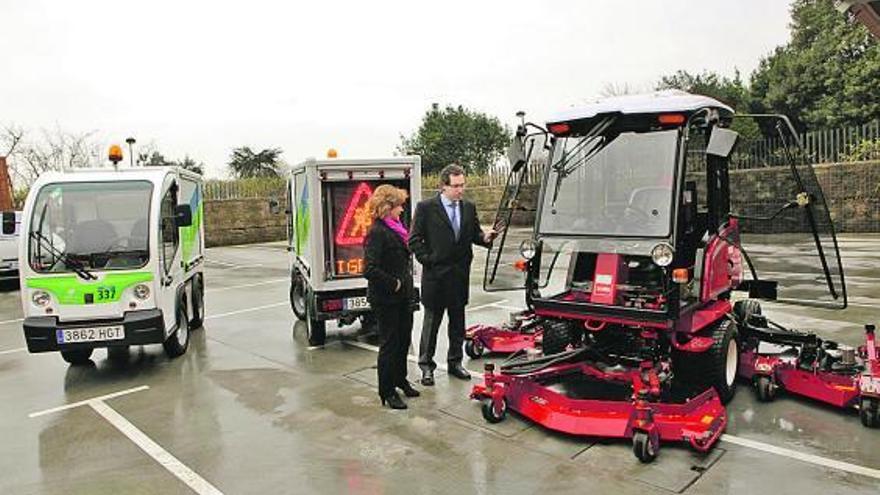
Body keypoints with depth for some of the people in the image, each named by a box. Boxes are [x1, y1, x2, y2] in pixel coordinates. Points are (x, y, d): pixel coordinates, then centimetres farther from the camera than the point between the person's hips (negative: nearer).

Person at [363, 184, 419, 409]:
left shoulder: (395, 229, 10)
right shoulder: (377, 232, -19)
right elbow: (370, 270, -27)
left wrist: (406, 285, 11)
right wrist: (393, 284, -18)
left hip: (403, 297, 9)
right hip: (386, 299, -9)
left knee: (404, 340, 19)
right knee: (389, 344, 3)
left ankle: (400, 379, 37)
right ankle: (387, 392, 16)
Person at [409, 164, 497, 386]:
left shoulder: (469, 207, 7)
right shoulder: (426, 208, -8)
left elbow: (474, 233, 11)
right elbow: (415, 240, -6)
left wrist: (485, 237, -10)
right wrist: (428, 260, -12)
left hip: (460, 274, 5)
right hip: (435, 275, -4)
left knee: (458, 321, 15)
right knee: (431, 321, 6)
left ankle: (455, 362, 29)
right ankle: (426, 366, 18)